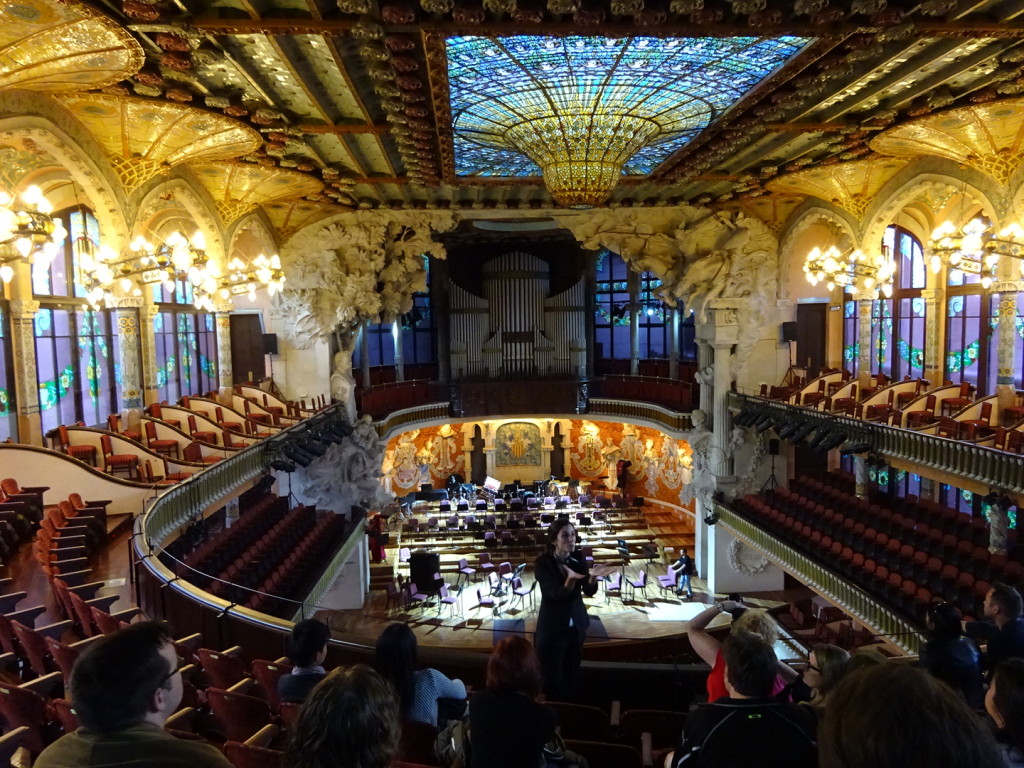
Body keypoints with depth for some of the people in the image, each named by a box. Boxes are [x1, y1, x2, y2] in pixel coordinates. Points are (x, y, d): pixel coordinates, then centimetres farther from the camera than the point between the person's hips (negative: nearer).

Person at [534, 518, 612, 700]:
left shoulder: (578, 558, -5)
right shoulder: (543, 562, -18)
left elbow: (589, 591, -12)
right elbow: (556, 595, -26)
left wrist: (592, 577, -34)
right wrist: (570, 578, -45)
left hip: (577, 627, 4)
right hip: (552, 629, -4)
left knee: (571, 676, 17)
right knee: (551, 678, 7)